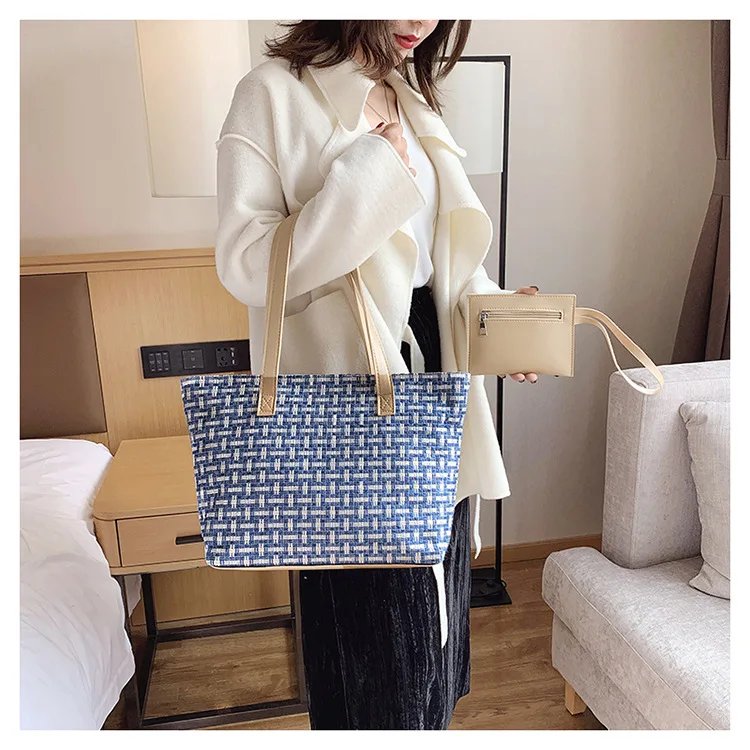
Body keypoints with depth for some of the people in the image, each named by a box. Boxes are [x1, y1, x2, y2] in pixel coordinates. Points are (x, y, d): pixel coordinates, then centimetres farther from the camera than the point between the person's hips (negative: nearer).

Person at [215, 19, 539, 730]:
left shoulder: (414, 101, 15)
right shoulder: (274, 93, -7)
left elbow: (447, 251, 14)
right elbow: (244, 265, -17)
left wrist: (495, 311, -6)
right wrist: (372, 170, -20)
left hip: (429, 365, 7)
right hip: (346, 386, -7)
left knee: (431, 587, 19)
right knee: (370, 610, 6)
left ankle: (427, 716, 44)